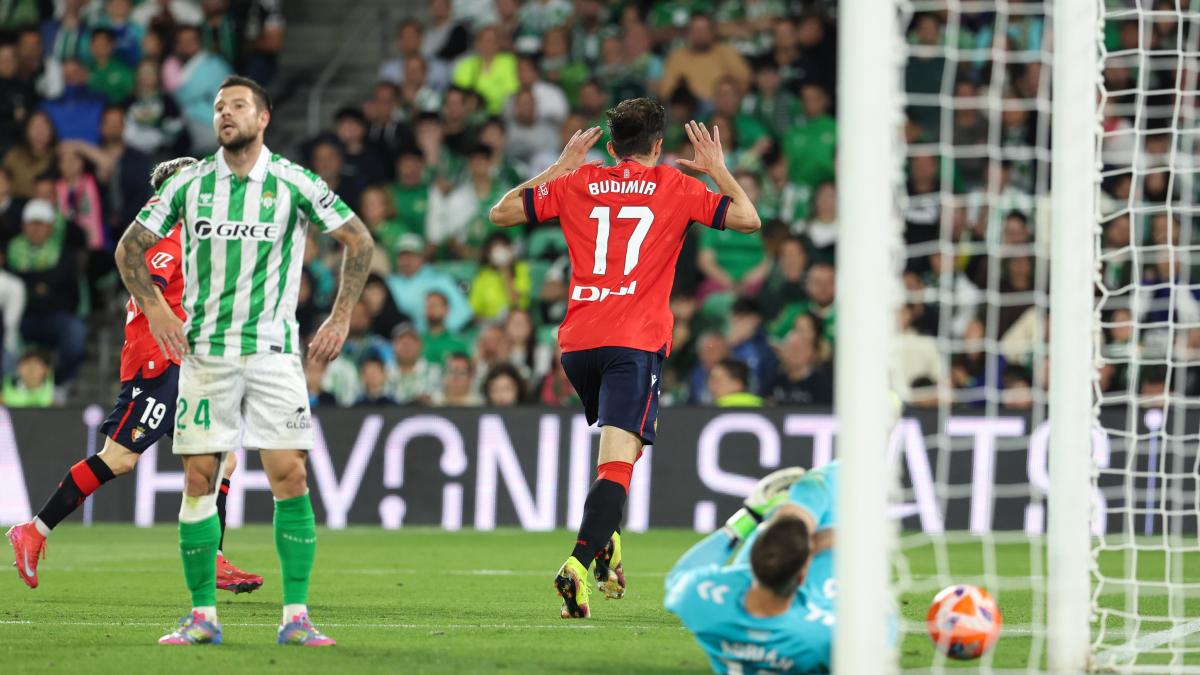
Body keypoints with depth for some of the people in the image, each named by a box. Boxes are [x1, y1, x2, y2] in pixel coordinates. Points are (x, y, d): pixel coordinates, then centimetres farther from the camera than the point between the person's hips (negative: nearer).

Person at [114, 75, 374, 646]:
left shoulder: (294, 184, -2)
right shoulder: (188, 185, 3)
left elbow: (359, 241, 7)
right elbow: (129, 248, 12)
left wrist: (340, 319, 2)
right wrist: (155, 309, 0)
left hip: (273, 351, -2)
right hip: (204, 354, 2)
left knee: (290, 478, -9)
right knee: (198, 480, -1)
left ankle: (296, 616, -4)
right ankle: (202, 615, 7)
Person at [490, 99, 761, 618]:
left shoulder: (575, 184, 12)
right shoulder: (674, 187, 6)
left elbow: (500, 212, 20)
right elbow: (748, 220, 8)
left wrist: (559, 167, 26)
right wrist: (717, 169, 21)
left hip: (576, 342, 4)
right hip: (637, 342, -4)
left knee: (617, 443, 30)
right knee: (618, 463, -13)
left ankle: (606, 544, 19)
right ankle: (578, 564, -31)